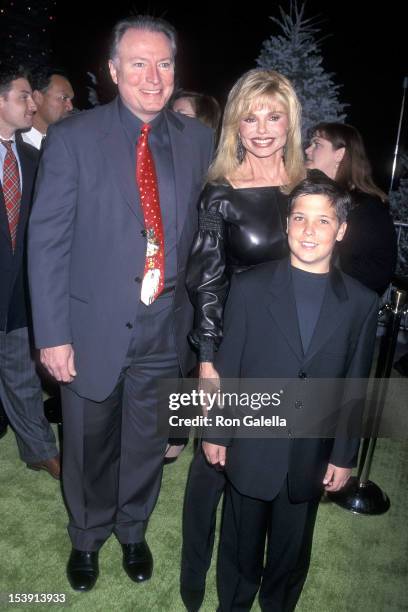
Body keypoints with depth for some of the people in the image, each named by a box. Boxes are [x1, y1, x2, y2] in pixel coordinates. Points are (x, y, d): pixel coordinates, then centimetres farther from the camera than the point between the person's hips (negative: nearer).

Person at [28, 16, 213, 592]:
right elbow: (47, 241, -9)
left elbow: (206, 234, 6)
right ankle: (87, 537, 48)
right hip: (94, 328, -2)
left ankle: (133, 530, 50)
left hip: (166, 329, 3)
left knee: (147, 443, 21)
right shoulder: (72, 138, -7)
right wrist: (52, 334, -12)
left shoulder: (197, 139, 2)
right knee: (89, 447, 18)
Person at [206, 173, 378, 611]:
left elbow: (354, 387, -1)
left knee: (292, 552, 22)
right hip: (251, 449, -1)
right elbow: (225, 367, -5)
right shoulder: (249, 287, -10)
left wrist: (344, 455, 2)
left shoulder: (361, 303, -6)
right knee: (241, 546, 20)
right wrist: (214, 432, -2)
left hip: (313, 458, 1)